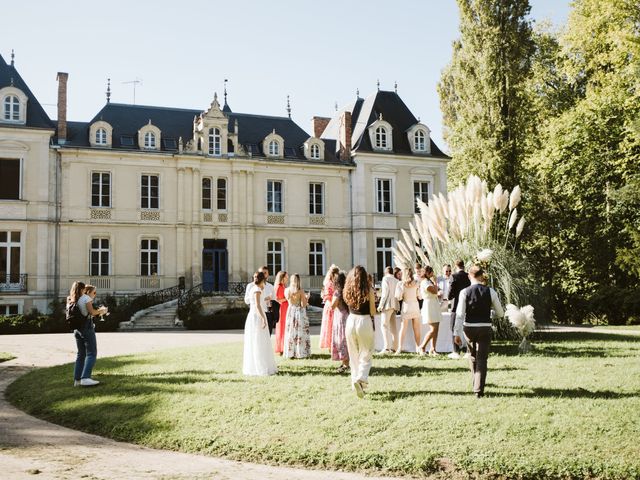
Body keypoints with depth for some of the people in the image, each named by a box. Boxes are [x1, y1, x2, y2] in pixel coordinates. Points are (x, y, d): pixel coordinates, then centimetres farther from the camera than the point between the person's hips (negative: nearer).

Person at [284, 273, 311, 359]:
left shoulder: (286, 290, -4)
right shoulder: (301, 291, -14)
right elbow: (303, 304, -13)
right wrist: (306, 298, 3)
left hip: (290, 312, 3)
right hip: (300, 312, -3)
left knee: (290, 332, 10)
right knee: (301, 333, 5)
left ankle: (290, 353, 14)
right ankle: (300, 353, 7)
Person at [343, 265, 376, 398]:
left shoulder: (348, 290, 0)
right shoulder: (369, 291, -9)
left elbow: (348, 304, 6)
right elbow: (372, 311, -5)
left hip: (351, 320, 3)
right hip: (365, 321, -3)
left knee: (353, 355, 16)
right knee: (366, 356, 3)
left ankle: (356, 381, 20)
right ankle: (360, 379, -17)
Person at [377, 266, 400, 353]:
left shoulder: (386, 278, -3)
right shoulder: (396, 280, 17)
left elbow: (385, 292, -11)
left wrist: (380, 305, -9)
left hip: (387, 304, -7)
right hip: (394, 305, 7)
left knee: (385, 325, -8)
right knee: (393, 326, 8)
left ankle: (387, 347, -16)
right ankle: (394, 347, 7)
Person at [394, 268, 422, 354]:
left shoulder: (401, 284, -5)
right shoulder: (415, 284, 2)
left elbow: (399, 297, -10)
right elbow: (420, 297, 4)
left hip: (406, 306, -2)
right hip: (415, 306, 2)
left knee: (403, 328, 2)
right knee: (416, 328, 9)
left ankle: (400, 348, -4)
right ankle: (417, 347, 13)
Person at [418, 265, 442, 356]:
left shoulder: (429, 281, 18)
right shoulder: (425, 282, -12)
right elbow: (434, 291, -21)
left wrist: (438, 293, 3)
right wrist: (435, 282, -9)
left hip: (435, 307, 10)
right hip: (429, 306, -10)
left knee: (436, 329, 4)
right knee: (433, 329, -13)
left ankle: (432, 349, 6)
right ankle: (422, 346, 0)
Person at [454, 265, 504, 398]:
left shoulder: (464, 292, -8)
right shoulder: (490, 292, -4)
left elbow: (460, 315, -11)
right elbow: (500, 313, 4)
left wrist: (457, 333, -9)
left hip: (469, 328, 1)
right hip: (485, 328, -1)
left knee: (473, 356, 23)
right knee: (482, 359, 5)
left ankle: (477, 382, 43)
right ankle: (479, 389, -4)